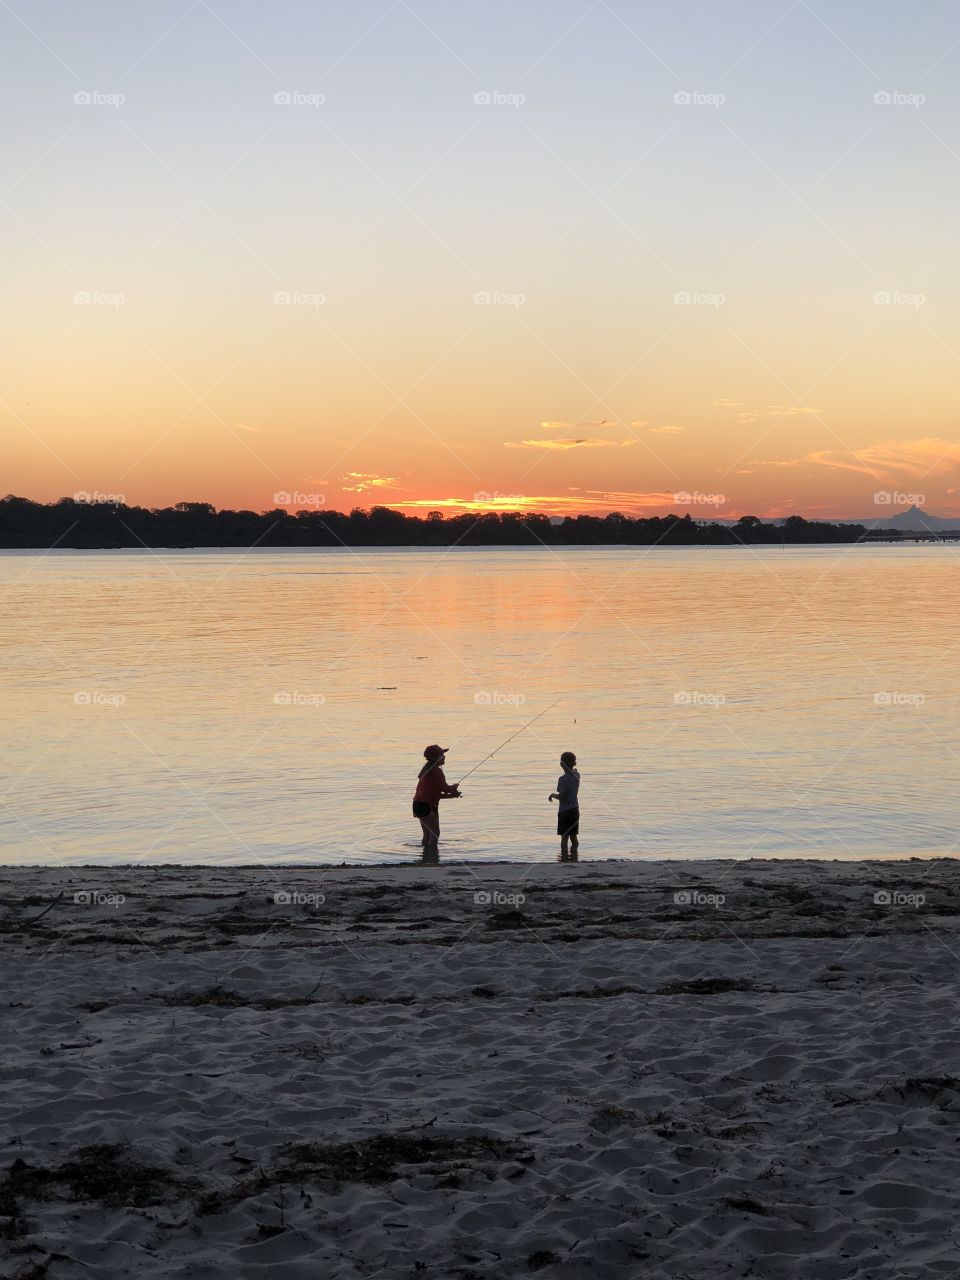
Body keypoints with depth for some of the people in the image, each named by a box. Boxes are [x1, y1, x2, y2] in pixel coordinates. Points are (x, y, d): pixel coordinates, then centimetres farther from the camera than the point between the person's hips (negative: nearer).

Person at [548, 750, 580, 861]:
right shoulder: (576, 776, 2)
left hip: (564, 811, -7)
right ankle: (574, 859, 22)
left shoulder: (562, 779, -18)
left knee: (564, 837, -2)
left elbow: (562, 796, -20)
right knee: (574, 837, 14)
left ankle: (564, 860, -2)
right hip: (575, 810, 7)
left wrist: (553, 794, -6)